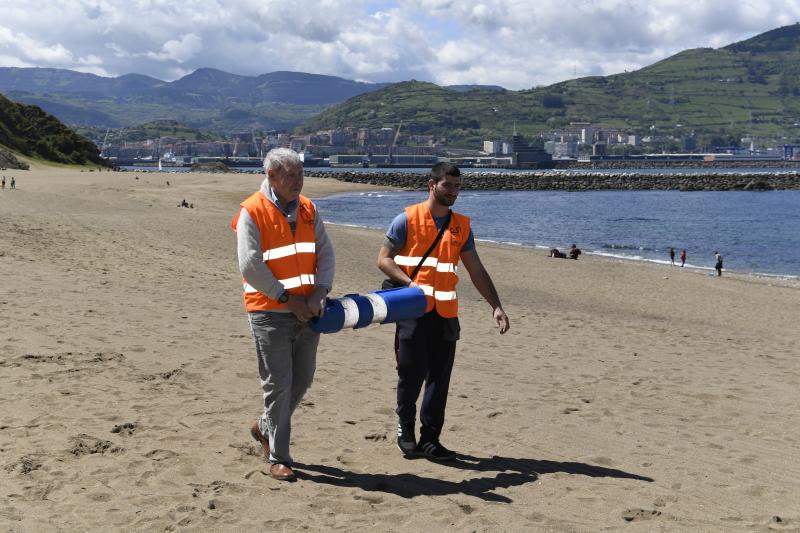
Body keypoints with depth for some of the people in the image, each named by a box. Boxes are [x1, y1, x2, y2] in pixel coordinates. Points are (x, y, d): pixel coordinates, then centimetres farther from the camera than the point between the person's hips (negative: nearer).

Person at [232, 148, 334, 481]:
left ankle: (266, 428, 37)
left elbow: (325, 253, 7)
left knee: (302, 380, 14)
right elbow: (250, 266, -16)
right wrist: (288, 299, -15)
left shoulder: (307, 209, 9)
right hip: (270, 313, -6)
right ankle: (278, 458, 9)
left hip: (306, 311, 6)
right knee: (278, 385, -3)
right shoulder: (252, 212, -9)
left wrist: (318, 294, -8)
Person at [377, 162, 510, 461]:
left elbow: (476, 271, 14)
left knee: (439, 378, 3)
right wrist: (411, 284, -17)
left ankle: (430, 439, 12)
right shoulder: (408, 219, -1)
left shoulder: (461, 225, 12)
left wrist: (496, 306, 5)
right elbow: (383, 259, -3)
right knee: (411, 373, -1)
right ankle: (406, 431, 20)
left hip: (445, 312, 4)